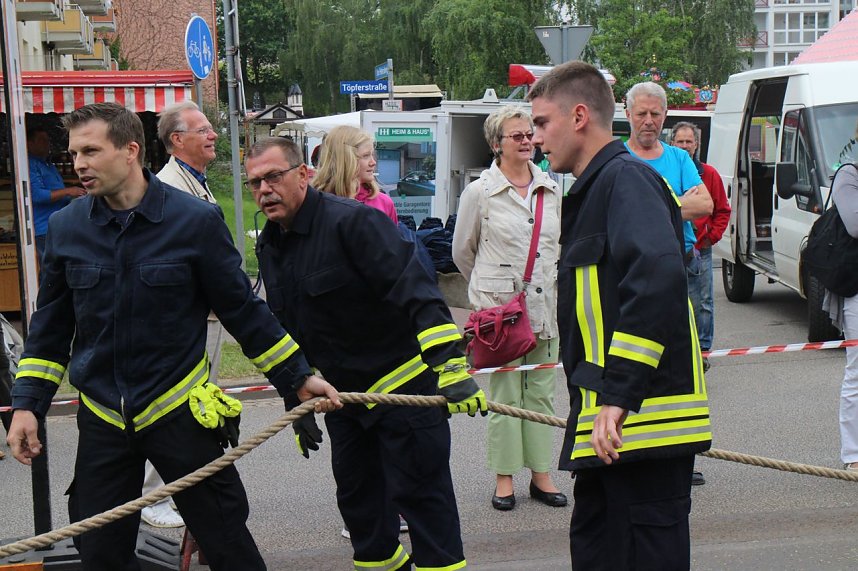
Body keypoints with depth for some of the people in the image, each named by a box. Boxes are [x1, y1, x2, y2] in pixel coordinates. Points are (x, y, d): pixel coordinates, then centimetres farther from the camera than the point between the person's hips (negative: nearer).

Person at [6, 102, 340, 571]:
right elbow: (51, 325, 10)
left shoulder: (196, 220, -10)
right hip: (102, 421, 3)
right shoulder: (65, 228, 0)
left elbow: (243, 309, -1)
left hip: (180, 410, -3)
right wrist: (27, 405, 4)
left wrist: (297, 378, -1)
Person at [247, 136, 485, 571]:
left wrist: (450, 365, -35)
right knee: (356, 494, 16)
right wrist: (299, 404, 17)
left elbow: (417, 291, -27)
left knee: (420, 493, -2)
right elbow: (284, 332, 16)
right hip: (343, 394, 8)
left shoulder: (353, 221, -20)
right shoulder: (269, 246, 6)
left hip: (405, 384, -8)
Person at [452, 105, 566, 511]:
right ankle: (504, 478, 11)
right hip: (499, 308, -4)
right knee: (504, 394, 0)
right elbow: (462, 250, 8)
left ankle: (541, 474, 17)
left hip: (545, 306, 4)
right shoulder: (479, 192, -3)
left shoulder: (551, 189, 8)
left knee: (542, 392, 8)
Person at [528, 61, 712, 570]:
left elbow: (659, 279, -28)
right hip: (610, 420, 10)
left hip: (645, 418, -10)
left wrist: (621, 394, -30)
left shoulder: (627, 178, -12)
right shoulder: (595, 188, 20)